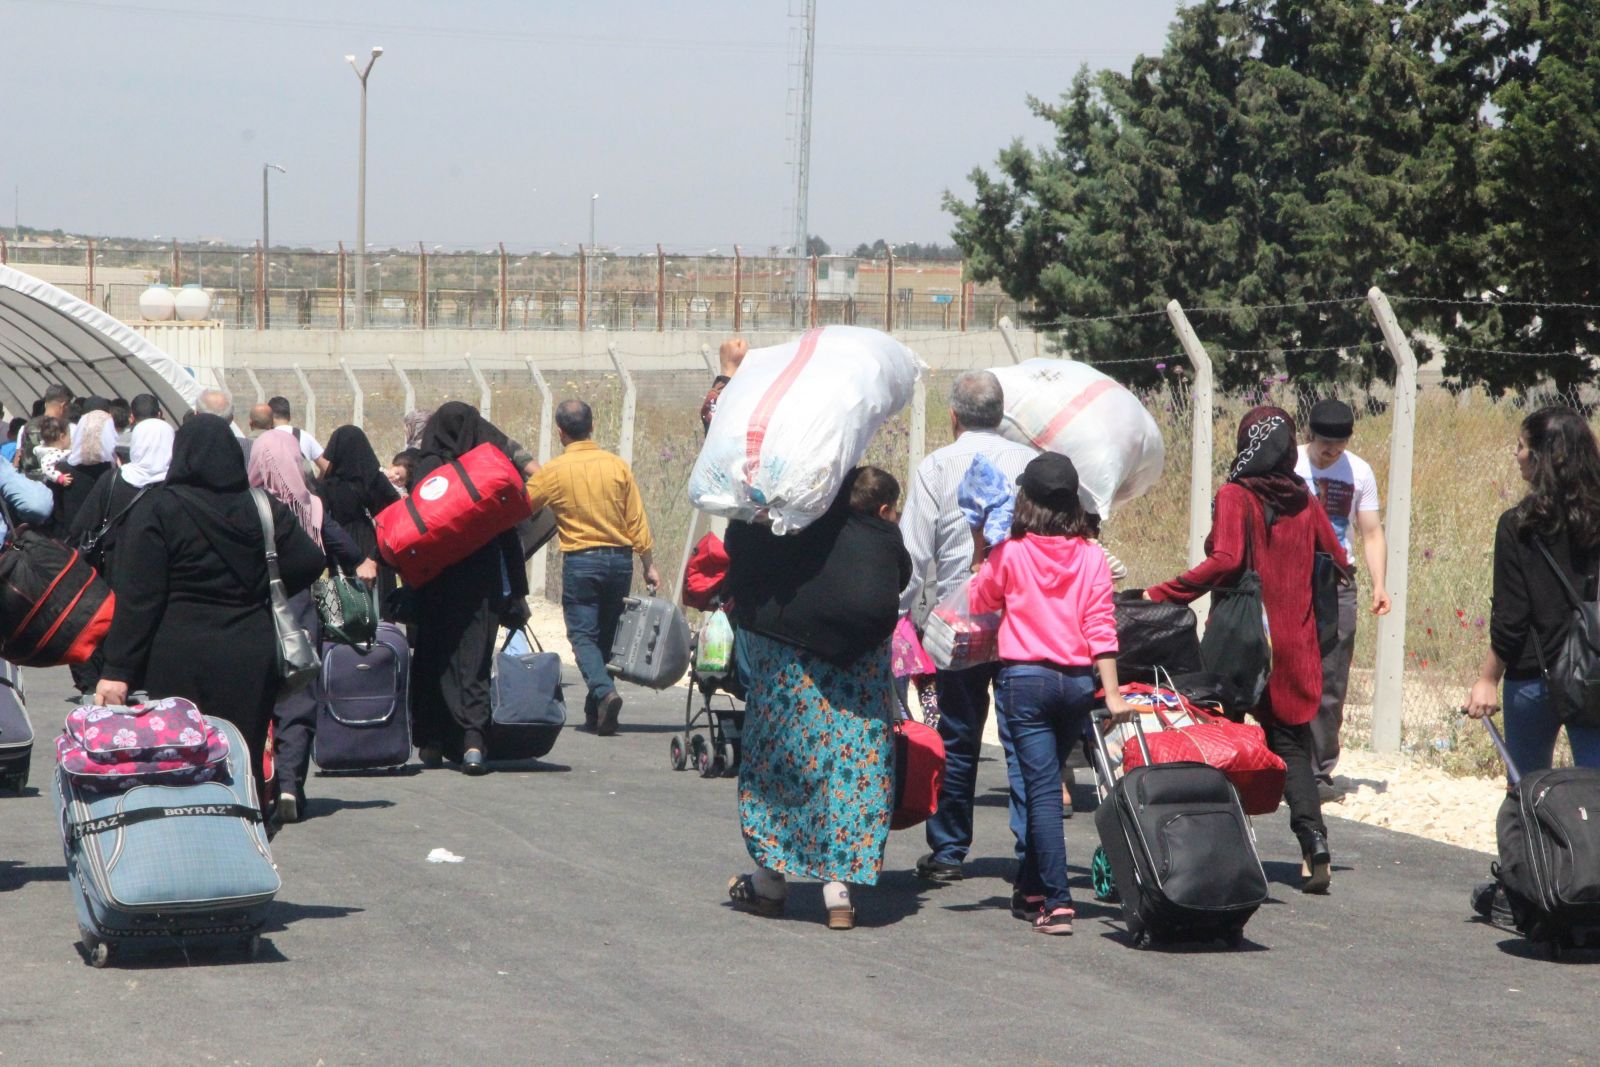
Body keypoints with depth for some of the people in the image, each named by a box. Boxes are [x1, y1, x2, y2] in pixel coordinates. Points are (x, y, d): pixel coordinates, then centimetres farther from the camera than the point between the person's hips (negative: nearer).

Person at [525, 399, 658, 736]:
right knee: (607, 634, 12)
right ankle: (595, 713, 16)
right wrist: (649, 565, 10)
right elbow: (637, 520, 3)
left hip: (580, 560, -3)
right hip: (620, 558, 3)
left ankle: (603, 692, -26)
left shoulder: (553, 471, -7)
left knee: (583, 634, -1)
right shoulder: (617, 465, 1)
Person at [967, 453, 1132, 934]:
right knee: (1044, 783, 19)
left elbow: (977, 601, 12)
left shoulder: (1010, 554, -4)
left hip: (1025, 679, -3)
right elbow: (1101, 626, -3)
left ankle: (1057, 902, -12)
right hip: (1078, 681, 3)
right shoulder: (1092, 556, 1)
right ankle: (1030, 889, 28)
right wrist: (1111, 693, -4)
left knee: (1042, 789, -4)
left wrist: (980, 552, 24)